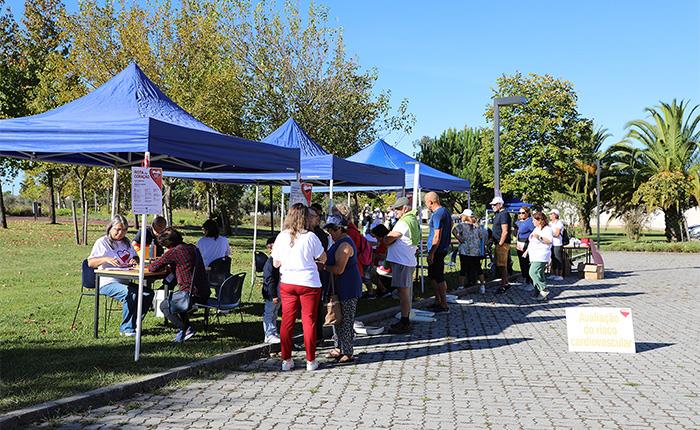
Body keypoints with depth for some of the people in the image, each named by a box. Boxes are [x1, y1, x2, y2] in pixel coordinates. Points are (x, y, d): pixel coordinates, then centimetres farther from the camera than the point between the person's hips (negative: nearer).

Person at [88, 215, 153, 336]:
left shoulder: (126, 242, 18)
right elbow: (90, 263, -9)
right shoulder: (102, 242, -1)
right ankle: (127, 329, -20)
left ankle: (133, 324, -5)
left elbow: (136, 257, 28)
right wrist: (106, 259, -28)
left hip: (125, 282, 7)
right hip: (107, 283, -7)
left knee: (148, 294, -16)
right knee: (130, 294, -34)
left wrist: (134, 260, 2)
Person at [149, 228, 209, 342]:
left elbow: (153, 268, -5)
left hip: (193, 294, -9)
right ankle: (185, 327, 25)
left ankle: (186, 329, 2)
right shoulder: (192, 248, 12)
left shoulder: (174, 251, -12)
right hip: (204, 293, 9)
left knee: (164, 306, 13)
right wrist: (168, 267, 17)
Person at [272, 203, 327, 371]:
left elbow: (276, 263, 4)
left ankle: (286, 360, 14)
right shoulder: (310, 237, -10)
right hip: (309, 283, -2)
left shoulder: (281, 237, -2)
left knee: (287, 321, 9)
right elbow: (323, 258, -1)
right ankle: (310, 361, 12)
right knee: (309, 321, 6)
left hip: (287, 283, 3)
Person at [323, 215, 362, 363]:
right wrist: (324, 264, 7)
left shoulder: (344, 245, -20)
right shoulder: (339, 242, 14)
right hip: (341, 288, 11)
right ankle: (339, 348, 26)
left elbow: (339, 269, -25)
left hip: (347, 289, -11)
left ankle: (347, 353, 3)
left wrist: (323, 267, -13)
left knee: (345, 321, -4)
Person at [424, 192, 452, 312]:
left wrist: (431, 253, -21)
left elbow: (437, 236, -23)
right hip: (443, 248, 10)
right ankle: (438, 301, 26)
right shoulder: (445, 211, 13)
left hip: (437, 250, -10)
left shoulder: (437, 214, -19)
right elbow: (451, 227, 22)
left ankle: (444, 306, 3)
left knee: (438, 278, -3)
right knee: (433, 276, 18)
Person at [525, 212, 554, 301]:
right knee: (538, 274, 9)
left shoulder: (547, 229, -9)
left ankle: (544, 290, -12)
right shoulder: (536, 229, 19)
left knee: (533, 272, -19)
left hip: (541, 257, -10)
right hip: (534, 256, 10)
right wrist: (527, 250, 28)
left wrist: (540, 237, -32)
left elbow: (550, 241, -23)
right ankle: (538, 294, 13)